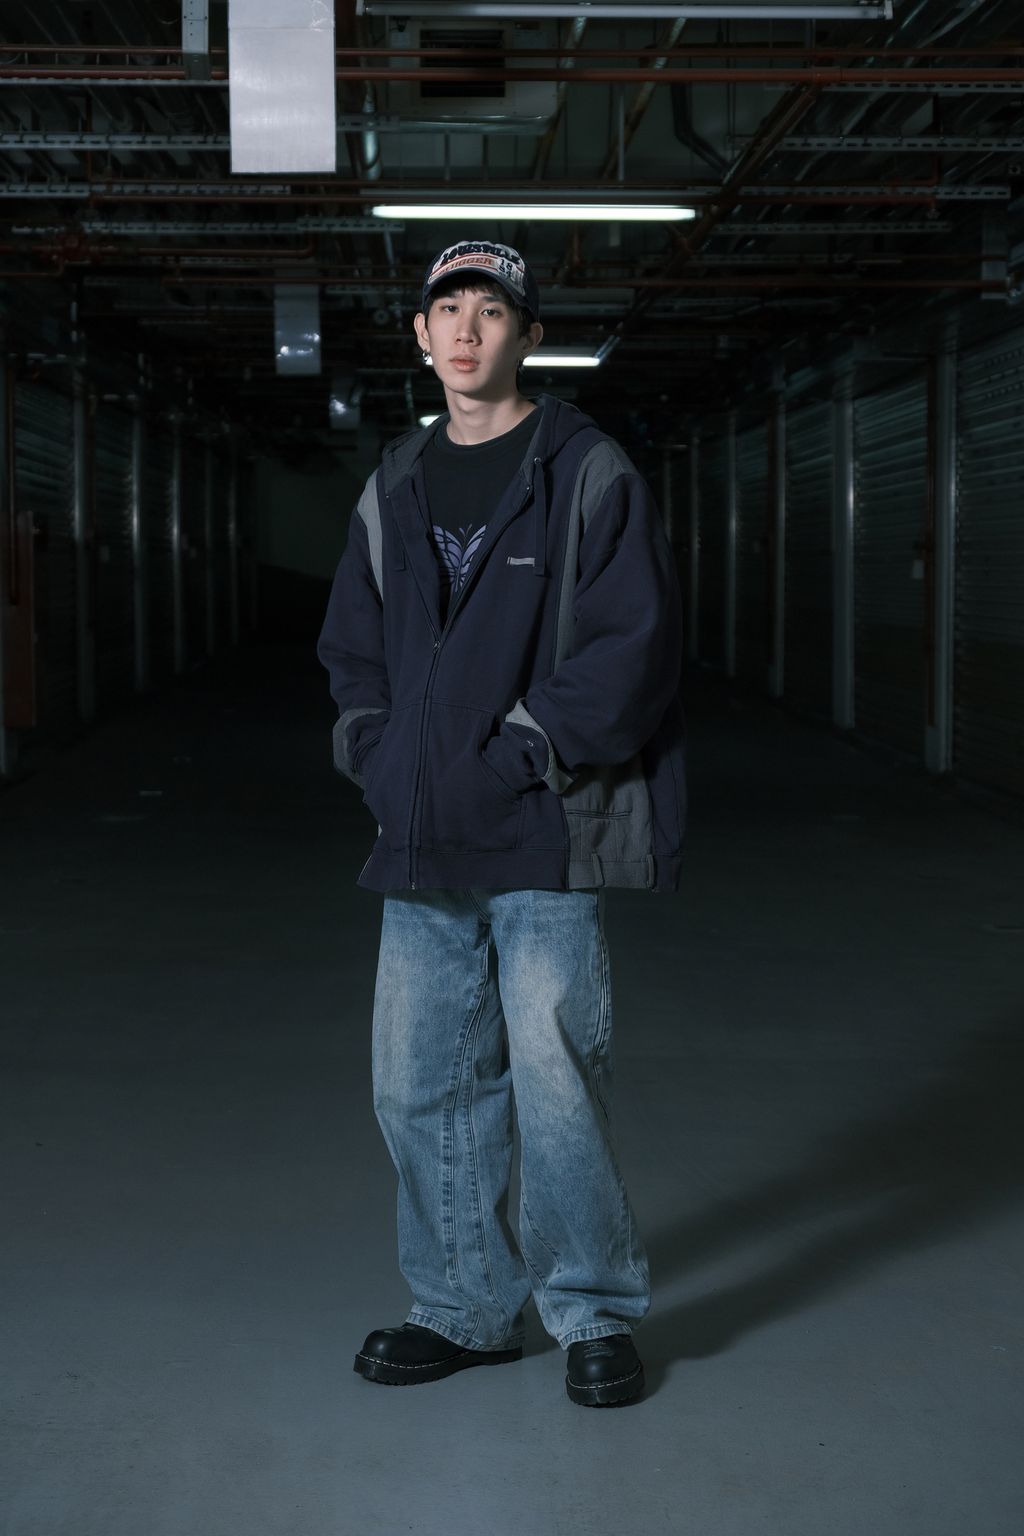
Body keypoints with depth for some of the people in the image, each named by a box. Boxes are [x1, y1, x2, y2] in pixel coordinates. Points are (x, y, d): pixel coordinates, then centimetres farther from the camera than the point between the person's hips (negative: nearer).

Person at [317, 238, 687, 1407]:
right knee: (419, 1082, 9)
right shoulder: (394, 489, 15)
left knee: (556, 1078, -6)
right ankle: (464, 1309, 24)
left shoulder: (590, 476, -2)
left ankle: (594, 1310, 13)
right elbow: (352, 648, 21)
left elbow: (632, 645, -9)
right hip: (421, 843, 6)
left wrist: (517, 752, -14)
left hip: (545, 838, -6)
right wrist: (378, 754, 4)